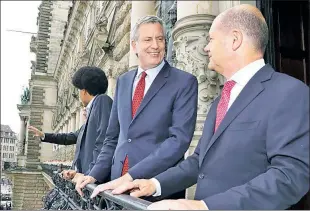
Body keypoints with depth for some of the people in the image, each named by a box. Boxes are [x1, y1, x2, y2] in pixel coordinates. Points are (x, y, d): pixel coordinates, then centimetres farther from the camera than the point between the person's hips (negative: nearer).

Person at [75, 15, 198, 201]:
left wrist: (130, 177, -21)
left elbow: (179, 139, -18)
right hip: (118, 184, 5)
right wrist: (96, 174, 1)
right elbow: (114, 136, 13)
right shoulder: (123, 81, 9)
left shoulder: (184, 82, -8)